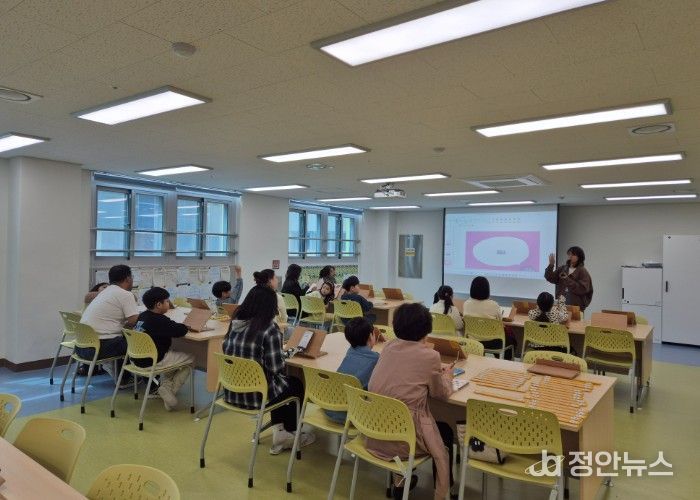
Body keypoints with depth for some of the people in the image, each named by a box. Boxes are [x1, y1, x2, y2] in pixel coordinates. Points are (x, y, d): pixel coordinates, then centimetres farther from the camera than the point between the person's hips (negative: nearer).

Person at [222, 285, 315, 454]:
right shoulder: (269, 330, -19)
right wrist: (286, 354, 3)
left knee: (281, 382, 30)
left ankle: (279, 431, 27)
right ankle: (289, 433, 37)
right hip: (256, 394, -6)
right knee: (296, 385, 22)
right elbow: (276, 367, -19)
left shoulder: (235, 323, 0)